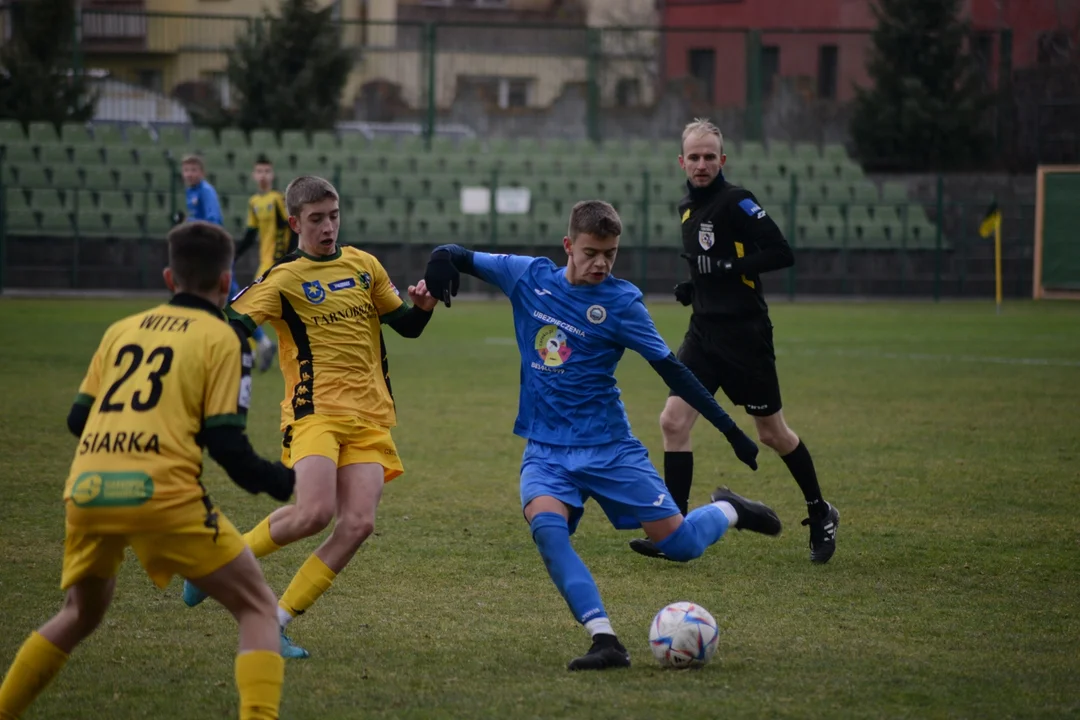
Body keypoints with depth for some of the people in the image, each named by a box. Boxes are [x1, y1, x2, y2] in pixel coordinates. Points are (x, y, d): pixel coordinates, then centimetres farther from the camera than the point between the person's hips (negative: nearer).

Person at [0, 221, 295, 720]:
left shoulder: (122, 329, 21)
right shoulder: (221, 338, 7)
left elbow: (78, 419, 21)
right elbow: (226, 444, -1)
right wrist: (281, 483, 16)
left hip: (86, 491, 5)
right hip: (161, 492, -5)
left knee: (79, 615, 29)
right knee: (258, 609, 6)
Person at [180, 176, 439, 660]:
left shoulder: (363, 266, 16)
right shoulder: (285, 279, 1)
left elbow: (406, 326, 23)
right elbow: (232, 324, -9)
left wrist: (423, 306, 1)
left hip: (369, 418, 5)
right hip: (315, 411, -5)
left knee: (358, 523, -12)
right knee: (315, 512, -26)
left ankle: (275, 622, -2)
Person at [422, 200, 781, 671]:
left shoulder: (621, 302, -7)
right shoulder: (528, 277, 0)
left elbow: (671, 370, -5)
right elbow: (456, 257, 8)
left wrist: (730, 430, -8)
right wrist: (441, 263, -18)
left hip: (609, 446, -2)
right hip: (546, 449, 2)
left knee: (681, 544, -5)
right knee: (545, 525, -29)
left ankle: (727, 511, 30)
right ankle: (604, 640, -30)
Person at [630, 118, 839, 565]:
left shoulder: (735, 202, -13)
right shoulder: (688, 207, 11)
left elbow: (782, 254, -20)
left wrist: (727, 268, -24)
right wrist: (692, 286, 9)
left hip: (745, 334, -7)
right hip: (704, 331, 7)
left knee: (772, 433, 6)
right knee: (673, 421, -8)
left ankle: (821, 515, 27)